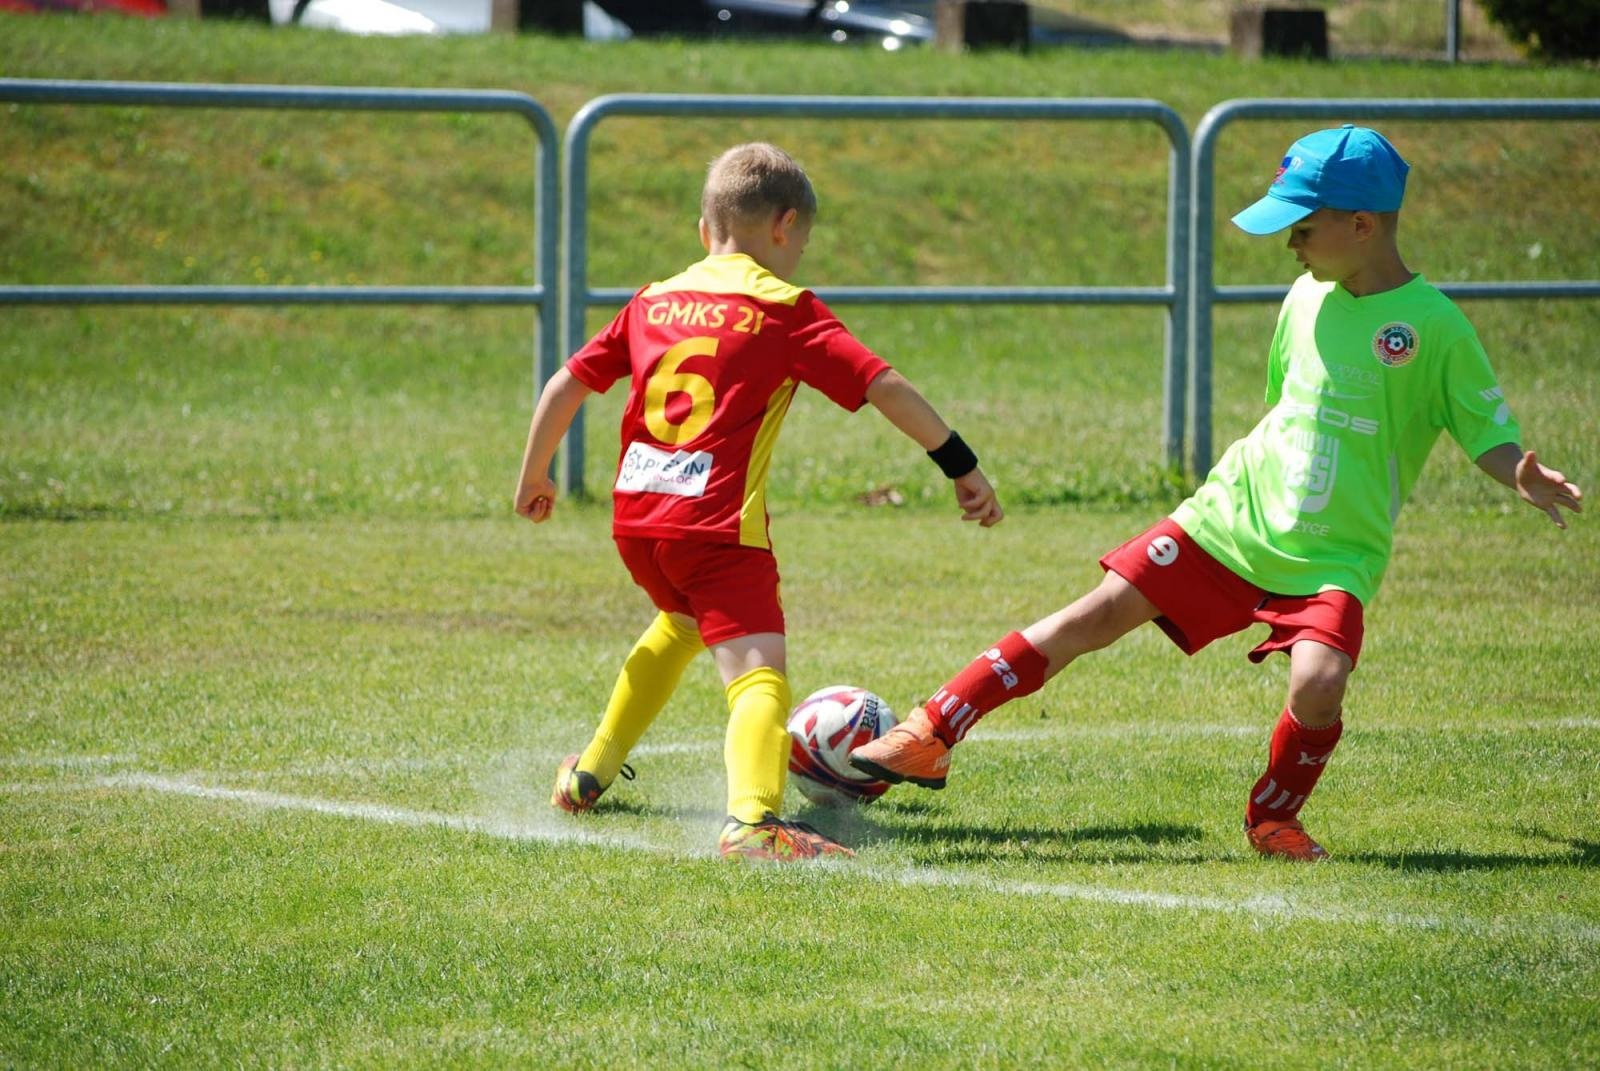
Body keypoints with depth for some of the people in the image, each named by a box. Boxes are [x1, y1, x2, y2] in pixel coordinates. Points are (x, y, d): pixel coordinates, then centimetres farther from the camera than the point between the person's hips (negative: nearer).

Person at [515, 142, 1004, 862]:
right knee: (757, 671, -18)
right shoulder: (784, 310, 0)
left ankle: (591, 773, 49)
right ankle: (752, 820, -44)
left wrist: (534, 478, 31)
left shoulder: (653, 302, 16)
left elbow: (564, 387, 17)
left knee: (682, 623, 36)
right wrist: (962, 465, -1)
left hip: (634, 516, 7)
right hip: (717, 523, -7)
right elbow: (885, 387, -6)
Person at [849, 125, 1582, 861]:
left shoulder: (1434, 325, -9)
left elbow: (1489, 434, -6)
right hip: (1232, 516, 4)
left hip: (1333, 556, -4)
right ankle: (930, 737, -1)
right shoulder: (1308, 299, 7)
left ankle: (1274, 819, 0)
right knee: (1101, 613, -5)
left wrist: (1523, 478, -26)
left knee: (1318, 682, -29)